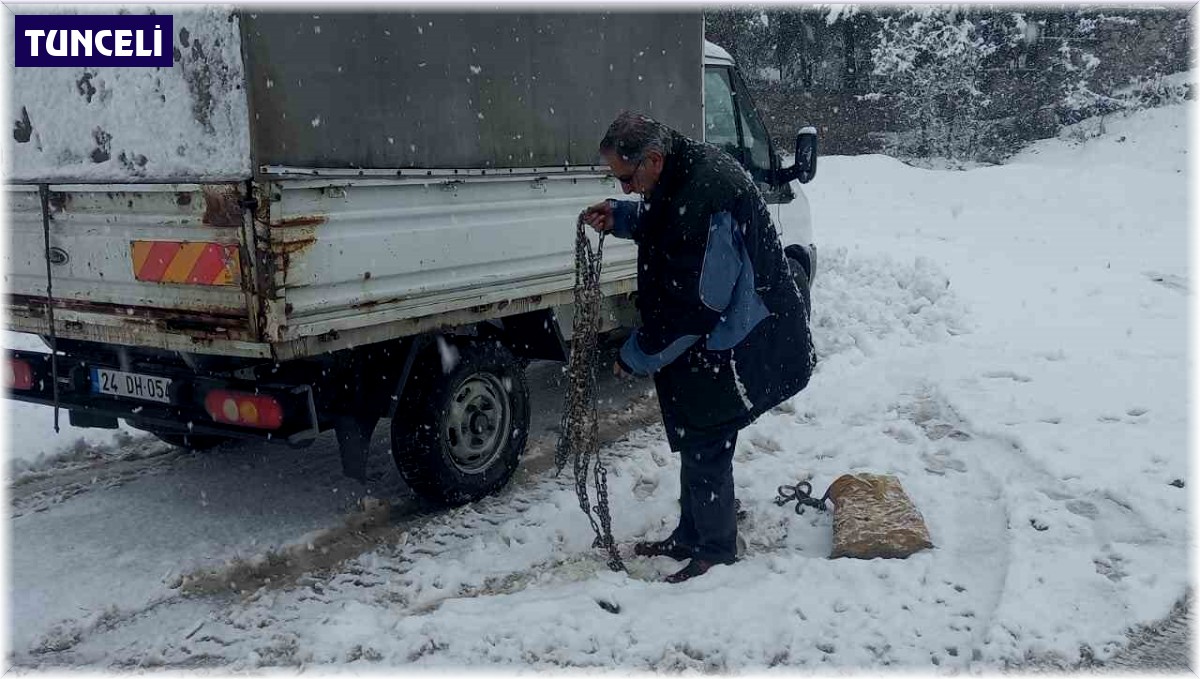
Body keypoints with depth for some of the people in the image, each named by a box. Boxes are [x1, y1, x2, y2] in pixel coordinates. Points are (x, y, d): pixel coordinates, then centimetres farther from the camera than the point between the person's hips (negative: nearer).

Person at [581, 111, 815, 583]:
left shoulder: (705, 198, -31)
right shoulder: (688, 170, 1)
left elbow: (692, 305, -28)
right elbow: (662, 222, 24)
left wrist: (637, 355, -15)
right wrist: (620, 217, 4)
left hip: (734, 351, -10)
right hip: (709, 341, 10)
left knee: (704, 450, 2)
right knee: (695, 442, 20)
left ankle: (716, 552, 22)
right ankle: (689, 538, 36)